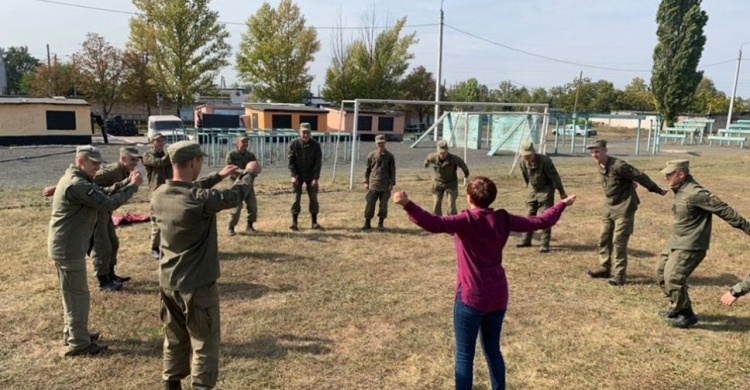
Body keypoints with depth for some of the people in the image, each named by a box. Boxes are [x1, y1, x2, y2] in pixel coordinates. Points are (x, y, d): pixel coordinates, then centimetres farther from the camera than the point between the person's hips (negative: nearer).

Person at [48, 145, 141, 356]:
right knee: (78, 295, -1)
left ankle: (73, 333, 35)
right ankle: (79, 344, 10)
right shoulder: (77, 184, -23)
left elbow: (104, 193, 10)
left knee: (73, 294, 21)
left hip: (66, 247, 11)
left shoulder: (77, 180, 12)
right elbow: (109, 203, -24)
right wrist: (133, 186, -14)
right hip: (69, 249, -11)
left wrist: (127, 182, -3)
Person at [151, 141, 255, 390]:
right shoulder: (200, 200, -24)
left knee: (175, 341, 23)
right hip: (197, 285, -7)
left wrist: (218, 177, 19)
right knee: (205, 344, 8)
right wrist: (248, 173, 9)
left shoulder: (159, 196, -3)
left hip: (168, 283, 7)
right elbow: (236, 196, -10)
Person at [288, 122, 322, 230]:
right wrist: (293, 176, -16)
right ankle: (294, 222, -1)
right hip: (298, 175, -1)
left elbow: (318, 162, -8)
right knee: (296, 197, -4)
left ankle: (314, 221, 13)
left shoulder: (316, 145, -8)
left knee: (313, 197, 4)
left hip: (311, 175, 1)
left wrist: (315, 178, -15)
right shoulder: (294, 144, -8)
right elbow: (291, 161, -7)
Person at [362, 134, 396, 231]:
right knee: (370, 203, -2)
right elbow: (367, 169, 10)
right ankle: (367, 223, 8)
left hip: (385, 185, 0)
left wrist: (392, 183, -2)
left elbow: (392, 170, 4)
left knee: (383, 204, 5)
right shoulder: (371, 155, 4)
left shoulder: (389, 156, 2)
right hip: (373, 184, 0)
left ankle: (381, 224, 16)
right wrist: (366, 182, 6)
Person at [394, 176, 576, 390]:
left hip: (472, 297, -6)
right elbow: (540, 222, 11)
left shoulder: (466, 220, -15)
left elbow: (435, 224, -33)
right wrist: (562, 204, 26)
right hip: (498, 296, 6)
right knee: (493, 350, 21)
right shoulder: (503, 219, 1)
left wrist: (408, 204, -42)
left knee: (464, 355, 4)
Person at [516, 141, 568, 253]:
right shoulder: (523, 162, -11)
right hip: (532, 189, 5)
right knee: (529, 215, 11)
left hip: (546, 190, -5)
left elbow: (554, 177, -17)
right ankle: (526, 240, 22)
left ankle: (545, 244, -2)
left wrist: (562, 192, -10)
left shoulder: (545, 161, -26)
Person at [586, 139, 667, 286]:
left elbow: (640, 176, -15)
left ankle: (619, 274, 0)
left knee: (618, 242, -7)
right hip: (609, 208, 8)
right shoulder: (601, 167, 3)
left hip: (624, 208, -8)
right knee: (604, 239, 11)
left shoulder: (618, 165, -22)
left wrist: (657, 190, -7)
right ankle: (605, 267, 24)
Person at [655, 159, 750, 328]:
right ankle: (677, 306, 31)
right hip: (676, 242, 10)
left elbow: (723, 210, -19)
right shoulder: (680, 190, 5)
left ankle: (687, 315, 8)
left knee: (673, 279, -11)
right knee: (661, 272, 15)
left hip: (689, 246, -10)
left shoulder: (695, 193, -23)